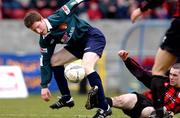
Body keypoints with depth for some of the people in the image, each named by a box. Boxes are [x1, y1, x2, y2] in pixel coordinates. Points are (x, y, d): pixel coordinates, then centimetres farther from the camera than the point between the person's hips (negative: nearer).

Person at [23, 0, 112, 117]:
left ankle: (104, 108, -26)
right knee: (54, 61, 5)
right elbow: (45, 62, 1)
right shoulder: (45, 41, -6)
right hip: (78, 43, 8)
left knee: (86, 67, -30)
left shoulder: (58, 18, -25)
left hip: (93, 37, -8)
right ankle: (67, 98, 16)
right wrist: (44, 86, 1)